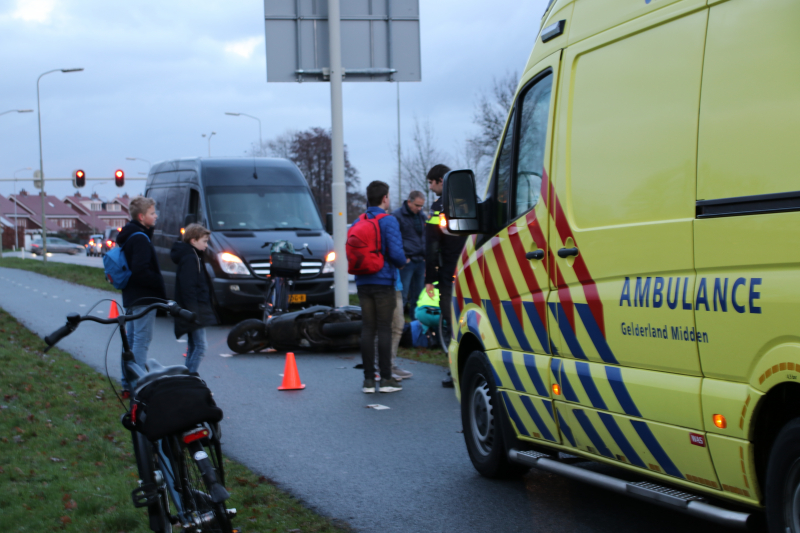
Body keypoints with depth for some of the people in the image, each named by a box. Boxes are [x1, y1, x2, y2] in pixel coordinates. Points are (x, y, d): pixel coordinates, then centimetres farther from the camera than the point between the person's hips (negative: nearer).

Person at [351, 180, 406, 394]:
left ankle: (369, 379, 6)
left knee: (367, 329, 6)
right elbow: (396, 252, -17)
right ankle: (386, 379, -2)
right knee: (384, 329, -2)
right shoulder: (388, 221, -10)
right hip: (384, 282, -5)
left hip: (363, 283, 5)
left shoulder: (358, 222, 9)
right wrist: (402, 262, 3)